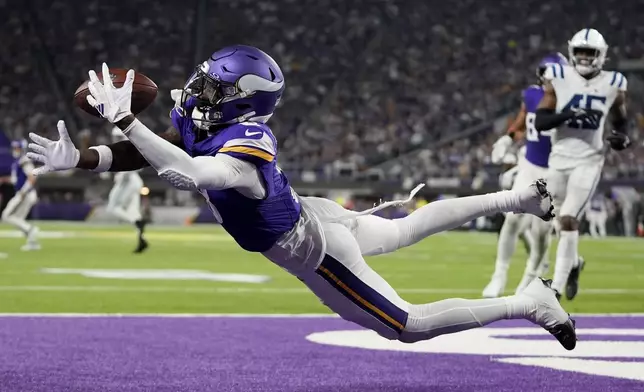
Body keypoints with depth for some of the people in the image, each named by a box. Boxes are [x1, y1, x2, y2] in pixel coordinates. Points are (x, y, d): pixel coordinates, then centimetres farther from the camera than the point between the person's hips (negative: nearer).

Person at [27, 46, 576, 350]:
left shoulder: (242, 154, -40)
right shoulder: (198, 119, -13)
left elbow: (186, 174, -58)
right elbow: (144, 155, -8)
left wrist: (123, 118, -61)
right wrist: (78, 159, -21)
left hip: (313, 252, -9)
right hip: (309, 212, 9)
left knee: (407, 326, 4)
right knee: (404, 229, 32)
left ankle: (530, 303, 11)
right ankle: (516, 198, 45)